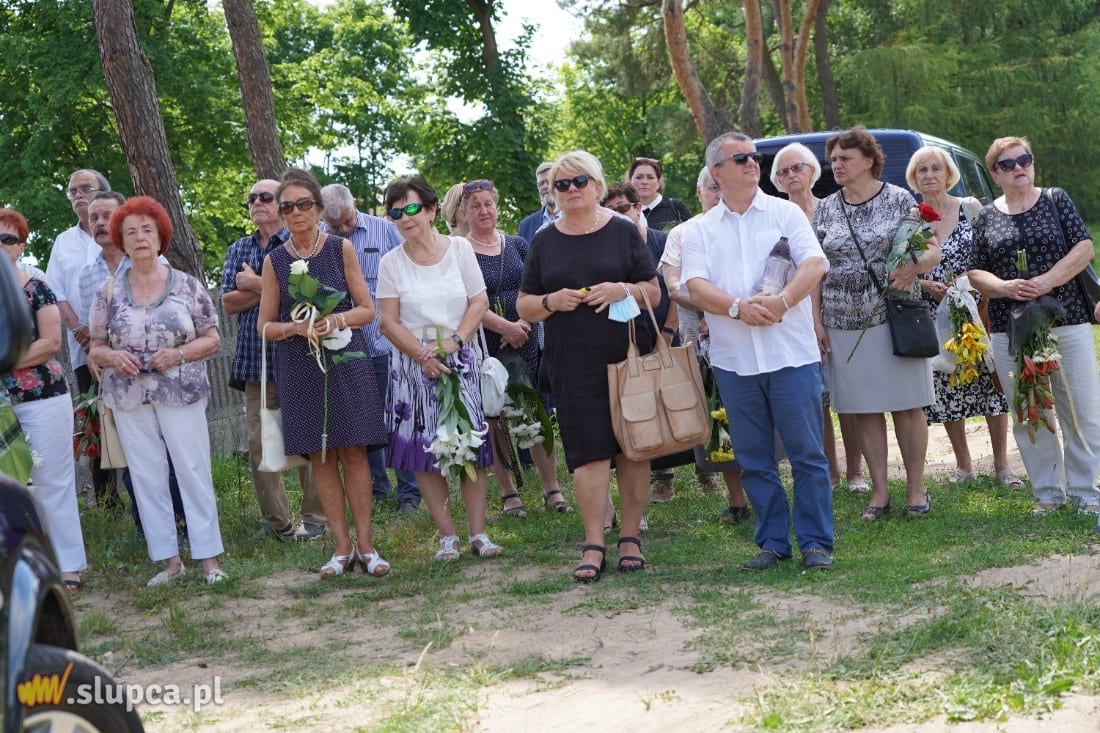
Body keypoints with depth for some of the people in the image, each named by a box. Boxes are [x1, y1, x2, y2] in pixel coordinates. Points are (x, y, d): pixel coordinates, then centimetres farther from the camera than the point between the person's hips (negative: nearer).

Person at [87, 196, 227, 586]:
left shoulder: (186, 285, 1)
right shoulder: (109, 292, 5)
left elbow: (212, 339, 3)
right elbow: (96, 348, 10)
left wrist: (179, 354, -14)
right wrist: (112, 356, -12)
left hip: (181, 394, -2)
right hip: (130, 399, 2)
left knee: (194, 471, -3)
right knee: (146, 477, 4)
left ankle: (208, 557, 4)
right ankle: (169, 560, 12)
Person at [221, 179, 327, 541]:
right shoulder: (239, 250, 14)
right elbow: (229, 303, 2)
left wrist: (256, 285, -7)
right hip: (256, 360, 5)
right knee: (258, 444, 3)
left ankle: (314, 518, 10)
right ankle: (276, 521, 12)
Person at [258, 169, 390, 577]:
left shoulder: (341, 249, 3)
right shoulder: (275, 261, 5)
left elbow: (367, 309, 3)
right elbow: (265, 325, 6)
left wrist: (337, 321, -16)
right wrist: (296, 327, -13)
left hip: (345, 359, -1)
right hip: (299, 367, 1)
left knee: (353, 451, -3)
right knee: (320, 456, 2)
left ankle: (365, 544, 2)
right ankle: (342, 547, 8)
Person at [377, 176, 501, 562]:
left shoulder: (459, 248, 3)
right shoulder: (391, 262, 2)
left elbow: (479, 302, 0)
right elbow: (389, 321, -1)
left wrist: (454, 341, -13)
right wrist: (423, 354, -14)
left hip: (462, 360, 0)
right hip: (415, 366, 0)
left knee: (472, 444, -3)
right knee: (426, 450, -2)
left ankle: (478, 532, 4)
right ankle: (447, 536, 5)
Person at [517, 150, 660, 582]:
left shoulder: (623, 232, 5)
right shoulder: (544, 242, 10)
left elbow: (654, 292, 6)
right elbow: (524, 306, 12)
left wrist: (624, 290, -14)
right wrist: (551, 301, -9)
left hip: (628, 356, 0)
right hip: (573, 364, 1)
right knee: (589, 452, -4)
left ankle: (630, 539, 13)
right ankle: (594, 546, -1)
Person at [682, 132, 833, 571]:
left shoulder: (784, 213, 7)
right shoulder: (701, 230, 11)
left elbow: (815, 264, -5)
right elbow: (696, 287, -2)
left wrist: (782, 300, -20)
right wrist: (738, 307, -18)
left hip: (791, 354, -2)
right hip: (734, 361, 2)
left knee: (807, 453, -2)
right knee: (753, 458, 7)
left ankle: (816, 543, 5)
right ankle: (772, 541, 17)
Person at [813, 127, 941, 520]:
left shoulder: (899, 200, 0)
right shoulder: (825, 210, 8)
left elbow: (932, 249, 0)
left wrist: (914, 266, -22)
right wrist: (816, 319, 4)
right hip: (844, 325, 3)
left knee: (907, 405, 1)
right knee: (864, 410, 6)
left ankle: (916, 488, 11)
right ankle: (879, 491, 13)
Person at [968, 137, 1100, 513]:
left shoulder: (1056, 200, 6)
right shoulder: (986, 218, 9)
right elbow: (975, 273, 7)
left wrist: (1046, 281, -15)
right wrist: (1004, 287, -13)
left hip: (1067, 323, -1)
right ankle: (1047, 494, 15)